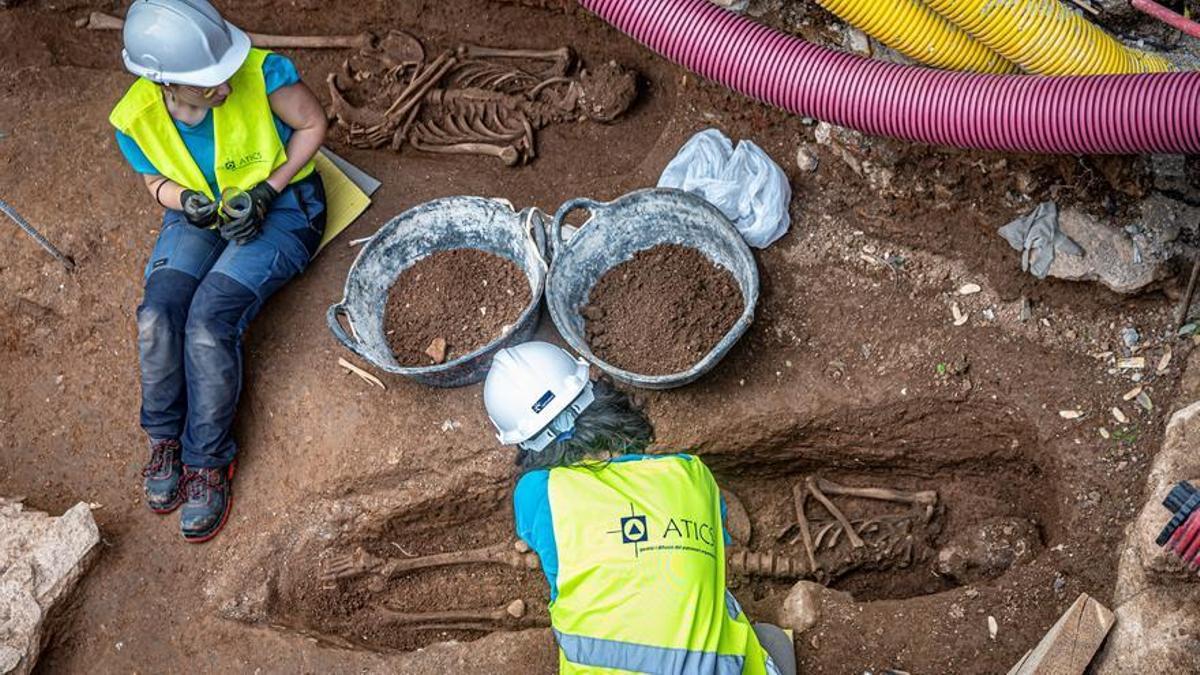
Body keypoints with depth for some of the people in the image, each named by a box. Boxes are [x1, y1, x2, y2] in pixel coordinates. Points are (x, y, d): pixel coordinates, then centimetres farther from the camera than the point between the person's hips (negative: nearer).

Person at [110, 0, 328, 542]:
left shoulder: (262, 75, -28)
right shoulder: (136, 120, -15)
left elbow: (313, 124, -10)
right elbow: (156, 181, 4)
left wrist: (267, 191, -19)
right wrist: (185, 201, -19)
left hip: (279, 206, -3)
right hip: (199, 214, 4)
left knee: (210, 321, -24)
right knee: (158, 312, -22)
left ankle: (208, 462, -7)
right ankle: (164, 439, 2)